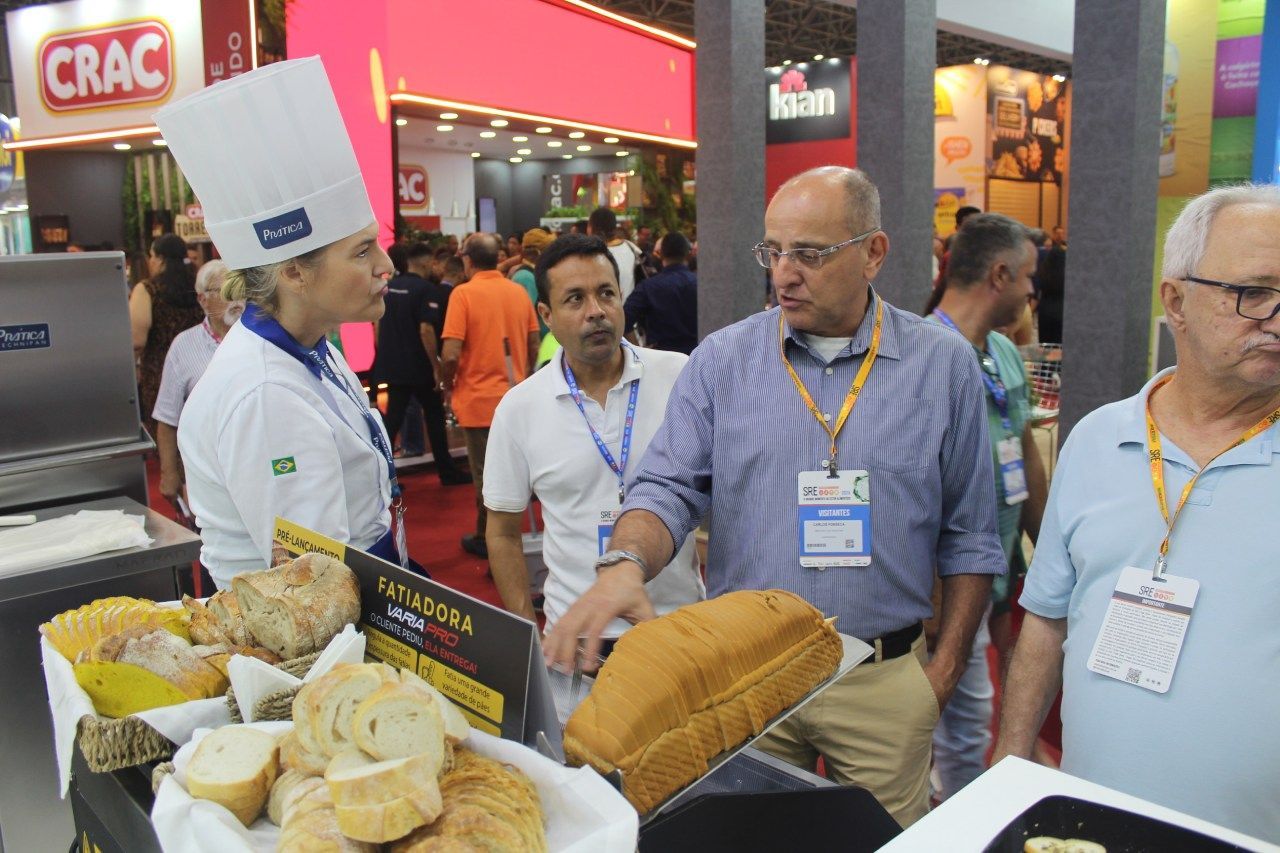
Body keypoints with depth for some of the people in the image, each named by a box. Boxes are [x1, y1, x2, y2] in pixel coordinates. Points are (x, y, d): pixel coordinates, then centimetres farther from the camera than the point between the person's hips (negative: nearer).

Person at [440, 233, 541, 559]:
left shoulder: (464, 293, -13)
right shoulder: (519, 291, 1)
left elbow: (451, 354, -18)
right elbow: (534, 344, 8)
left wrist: (447, 385, 0)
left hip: (480, 399, -5)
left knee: (486, 474, 7)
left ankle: (489, 541, 19)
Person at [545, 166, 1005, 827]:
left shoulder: (944, 365, -1)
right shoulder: (722, 361, -2)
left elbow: (969, 536, 3)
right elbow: (668, 487, -6)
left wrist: (945, 668, 1)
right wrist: (624, 564, -27)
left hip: (884, 681, 0)